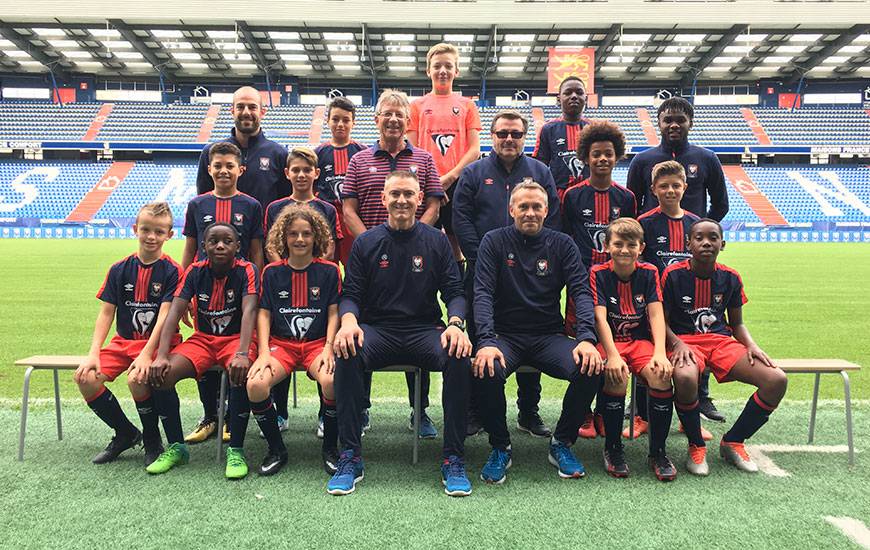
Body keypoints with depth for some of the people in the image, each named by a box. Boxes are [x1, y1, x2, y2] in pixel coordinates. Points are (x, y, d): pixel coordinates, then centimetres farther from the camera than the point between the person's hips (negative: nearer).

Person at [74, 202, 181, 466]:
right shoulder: (119, 269, 6)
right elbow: (106, 313, 3)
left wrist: (146, 355, -25)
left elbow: (165, 316, -14)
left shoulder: (172, 271, -7)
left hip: (159, 342, -5)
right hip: (124, 341, 5)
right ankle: (126, 433, 7)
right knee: (85, 377, -17)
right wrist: (93, 353, -9)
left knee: (138, 377, -33)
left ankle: (152, 439, -4)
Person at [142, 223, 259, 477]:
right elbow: (174, 312, -10)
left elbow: (249, 311, -25)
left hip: (235, 338, -4)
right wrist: (162, 355, -23)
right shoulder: (195, 271, -1)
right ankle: (176, 447, -3)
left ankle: (236, 450, -21)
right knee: (159, 374, -21)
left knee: (240, 373, -37)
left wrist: (242, 353, -40)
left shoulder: (246, 270, -11)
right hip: (202, 339, 4)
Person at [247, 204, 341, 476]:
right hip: (281, 343, 2)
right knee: (255, 384, -28)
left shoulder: (329, 271, 6)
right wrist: (263, 352, -6)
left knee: (332, 381, -34)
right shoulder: (272, 272, 10)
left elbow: (334, 312, 4)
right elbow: (264, 313, 7)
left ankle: (330, 447, -6)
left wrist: (328, 349, -10)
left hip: (317, 343, -1)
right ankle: (276, 450, -2)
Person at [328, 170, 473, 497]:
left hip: (425, 330, 0)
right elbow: (350, 294, 6)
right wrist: (348, 320, -18)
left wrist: (455, 324, -16)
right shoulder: (366, 243, 10)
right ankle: (350, 457, -20)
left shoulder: (436, 241, 10)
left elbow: (454, 292, 6)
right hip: (377, 330, 0)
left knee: (460, 357, -31)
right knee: (347, 354, -33)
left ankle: (453, 460, -17)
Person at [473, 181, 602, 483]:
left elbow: (581, 291, -2)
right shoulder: (494, 242, 2)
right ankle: (500, 448, -5)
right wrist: (486, 342, -25)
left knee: (590, 369, -26)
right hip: (505, 335, -1)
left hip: (549, 336, 2)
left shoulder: (562, 244, 6)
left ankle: (561, 444, 0)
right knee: (487, 371, -33)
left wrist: (586, 338, -21)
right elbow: (483, 293, -9)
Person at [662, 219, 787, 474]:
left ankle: (733, 442, 4)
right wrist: (678, 344, -20)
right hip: (685, 341, -5)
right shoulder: (673, 275, -5)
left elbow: (737, 323, 16)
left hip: (721, 341, 5)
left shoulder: (730, 277, 7)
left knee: (777, 380, -17)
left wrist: (752, 346, -3)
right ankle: (696, 445, -11)